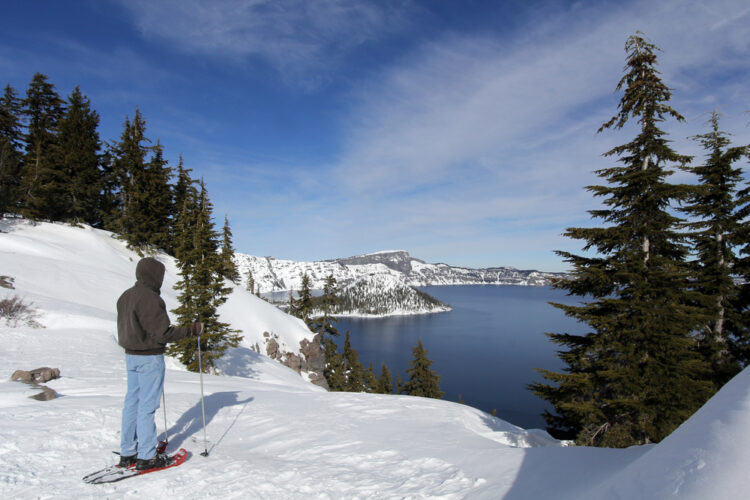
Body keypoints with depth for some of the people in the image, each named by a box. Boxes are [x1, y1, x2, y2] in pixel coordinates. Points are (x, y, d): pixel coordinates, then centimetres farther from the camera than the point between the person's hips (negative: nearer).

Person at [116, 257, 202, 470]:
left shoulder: (126, 296, 8)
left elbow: (125, 328, 15)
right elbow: (163, 333, -21)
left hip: (130, 355, 9)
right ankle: (146, 456, 8)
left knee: (132, 401, 15)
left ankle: (127, 453, 24)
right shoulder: (150, 298, -20)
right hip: (150, 358, -9)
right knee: (147, 405, -1)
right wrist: (192, 330, -14)